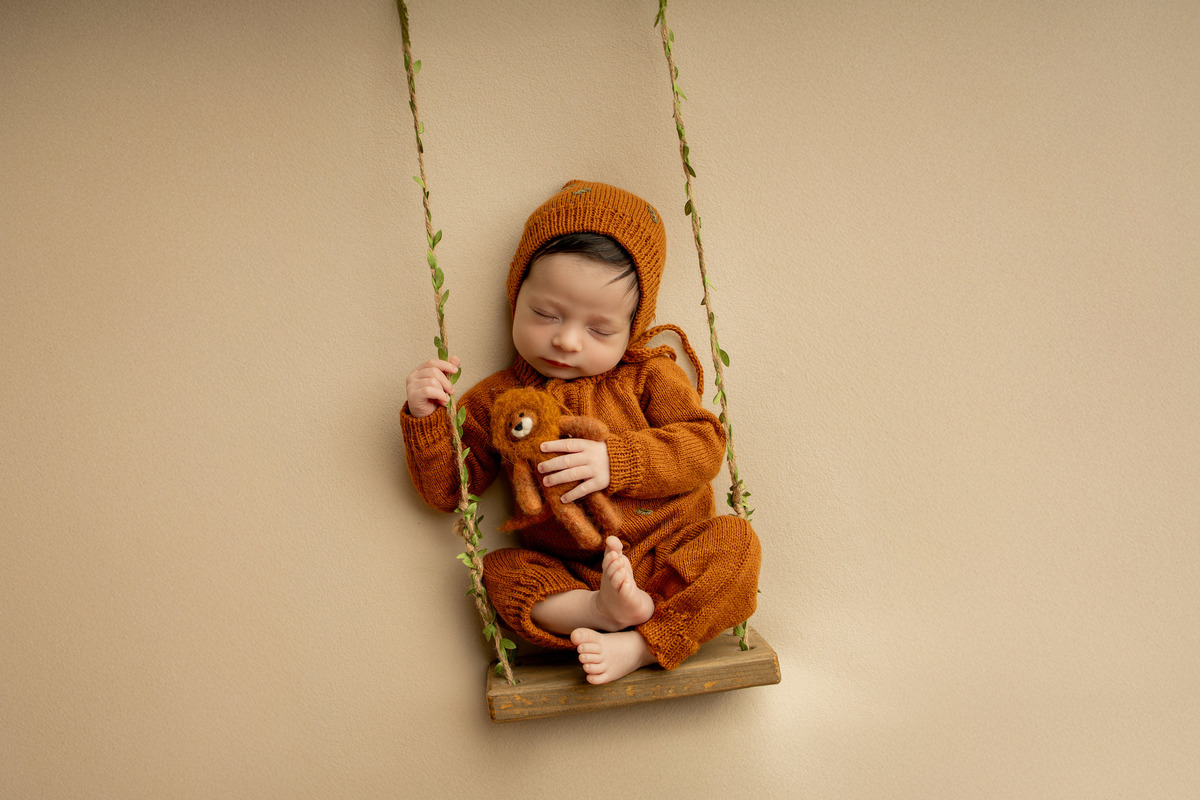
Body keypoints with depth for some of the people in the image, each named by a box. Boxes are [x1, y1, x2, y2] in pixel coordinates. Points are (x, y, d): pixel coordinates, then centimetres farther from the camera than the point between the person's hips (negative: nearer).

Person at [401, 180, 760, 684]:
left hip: (674, 559, -1)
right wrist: (425, 418, -14)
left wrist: (617, 461, -24)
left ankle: (639, 646, -30)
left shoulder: (648, 375, 0)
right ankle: (598, 611, -37)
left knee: (736, 542, -24)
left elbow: (703, 447, -10)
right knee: (500, 571, -19)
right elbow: (446, 489, 4)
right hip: (567, 575, 2)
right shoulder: (498, 398, 3)